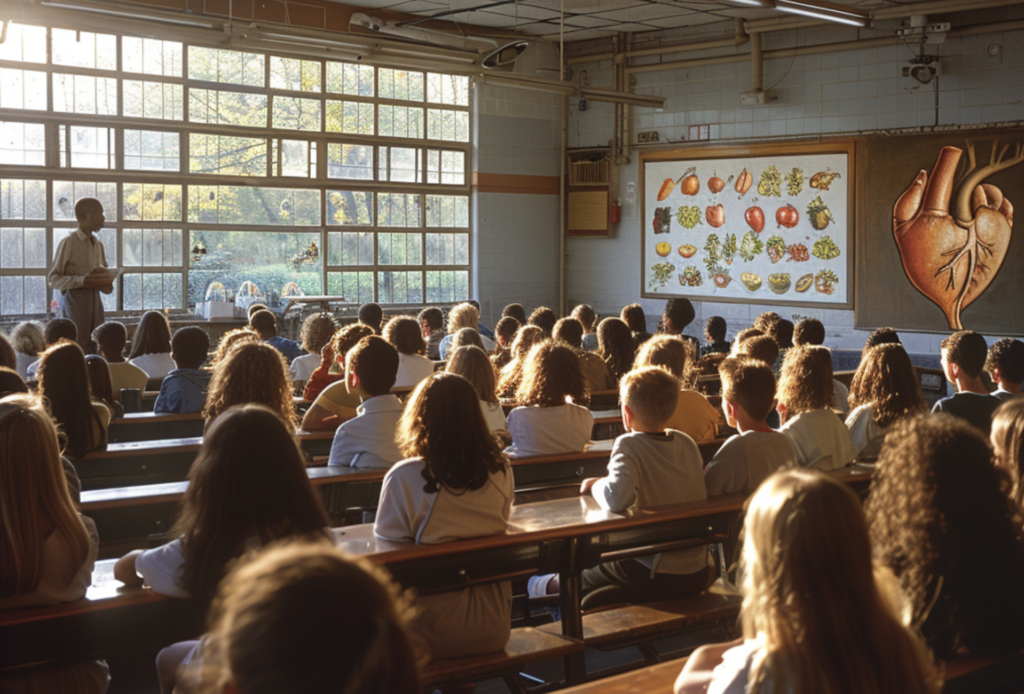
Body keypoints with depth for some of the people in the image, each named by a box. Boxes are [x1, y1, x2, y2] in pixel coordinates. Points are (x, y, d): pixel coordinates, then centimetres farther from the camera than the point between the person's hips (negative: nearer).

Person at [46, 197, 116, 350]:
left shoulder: (98, 244, 14)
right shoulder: (68, 243, -7)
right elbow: (52, 279, -8)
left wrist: (106, 282, -1)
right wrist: (81, 281, -21)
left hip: (95, 300, 6)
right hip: (75, 299, -6)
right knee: (77, 347, -8)